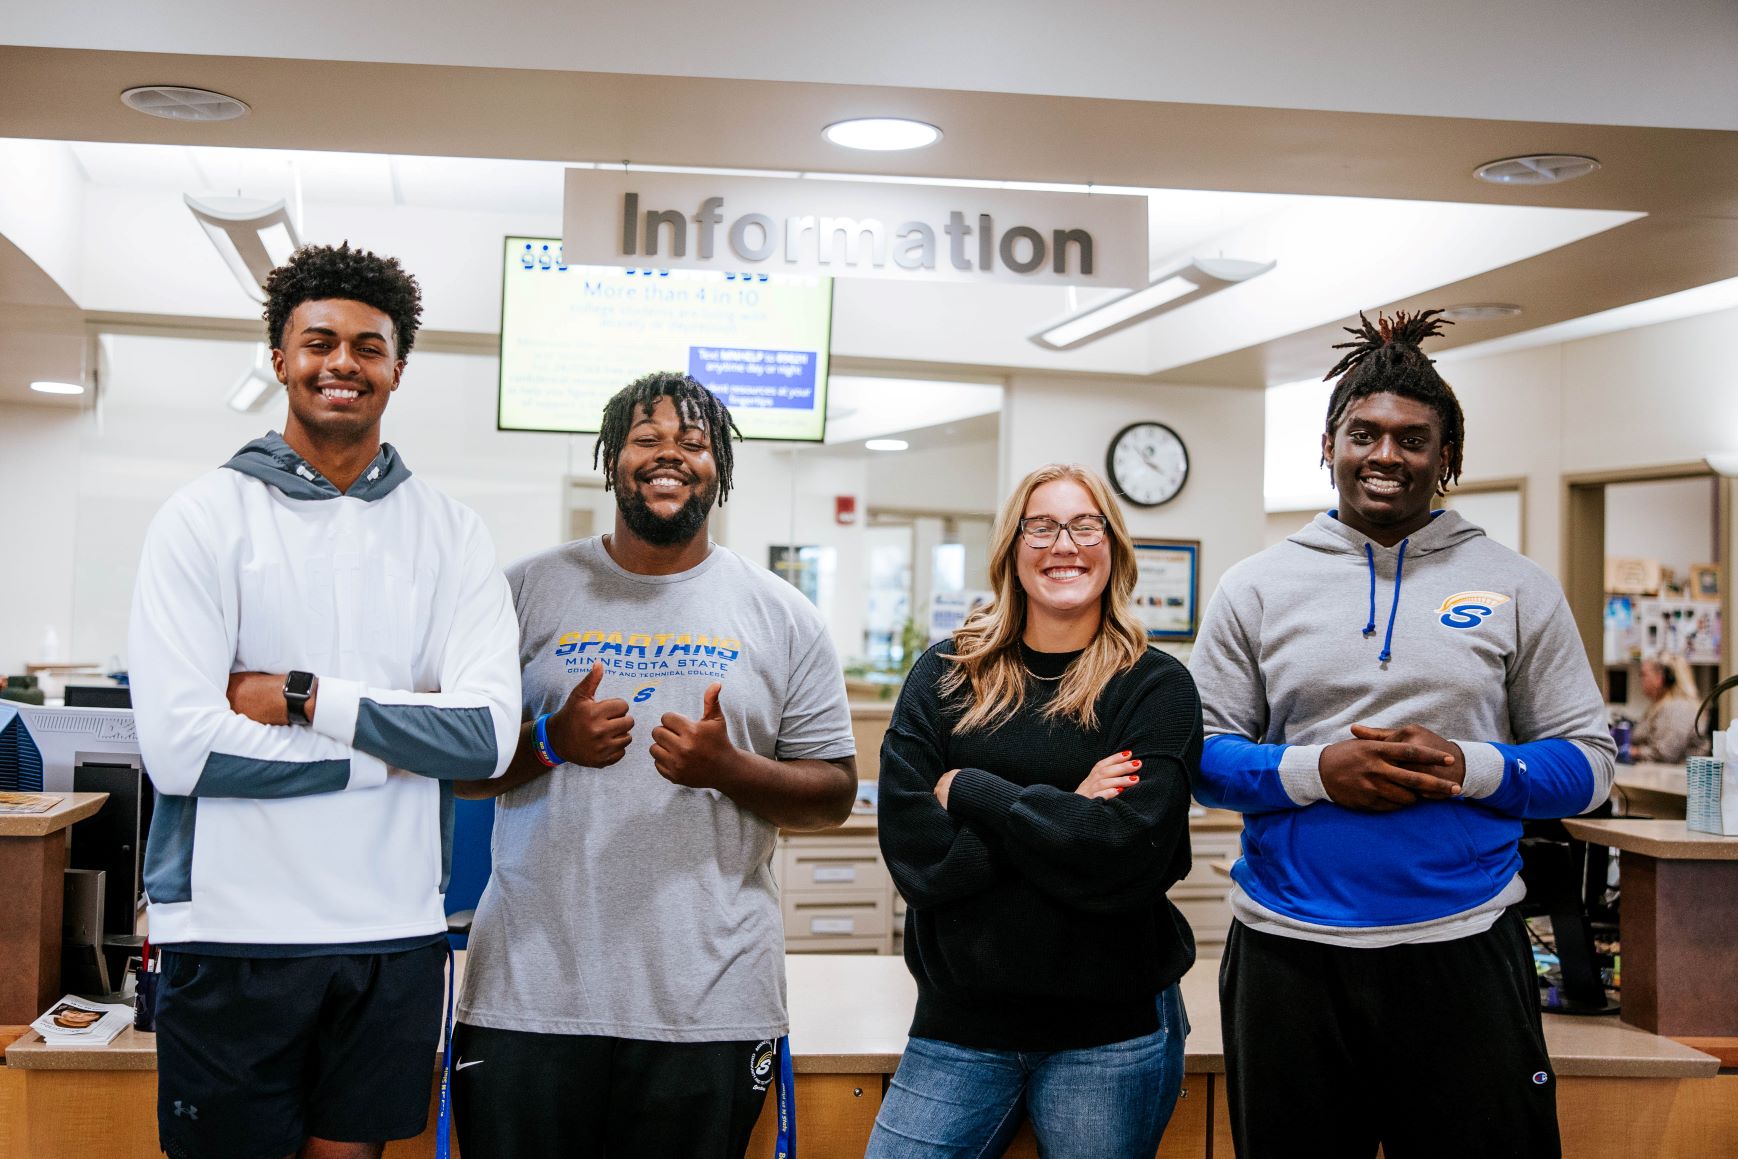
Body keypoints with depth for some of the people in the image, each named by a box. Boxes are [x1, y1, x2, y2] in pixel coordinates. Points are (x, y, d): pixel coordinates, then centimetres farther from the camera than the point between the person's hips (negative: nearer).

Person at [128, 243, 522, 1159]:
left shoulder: (450, 535, 4)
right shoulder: (207, 517, -4)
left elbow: (487, 734, -9)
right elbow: (177, 746, -14)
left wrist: (305, 698, -15)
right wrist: (390, 748, -10)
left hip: (394, 930, 2)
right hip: (230, 928, -2)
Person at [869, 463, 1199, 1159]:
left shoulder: (1156, 685, -2)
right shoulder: (945, 676, 3)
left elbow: (1133, 853, -17)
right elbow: (912, 850, -8)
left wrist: (969, 789, -13)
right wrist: (1066, 815, -15)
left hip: (1111, 1029, -1)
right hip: (959, 1022, 2)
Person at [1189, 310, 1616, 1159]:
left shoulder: (1517, 588, 6)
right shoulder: (1255, 588, 5)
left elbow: (1587, 763, 4)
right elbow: (1201, 754, 3)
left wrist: (1468, 769, -14)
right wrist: (1316, 771, -15)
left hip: (1464, 950, 0)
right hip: (1288, 953, 0)